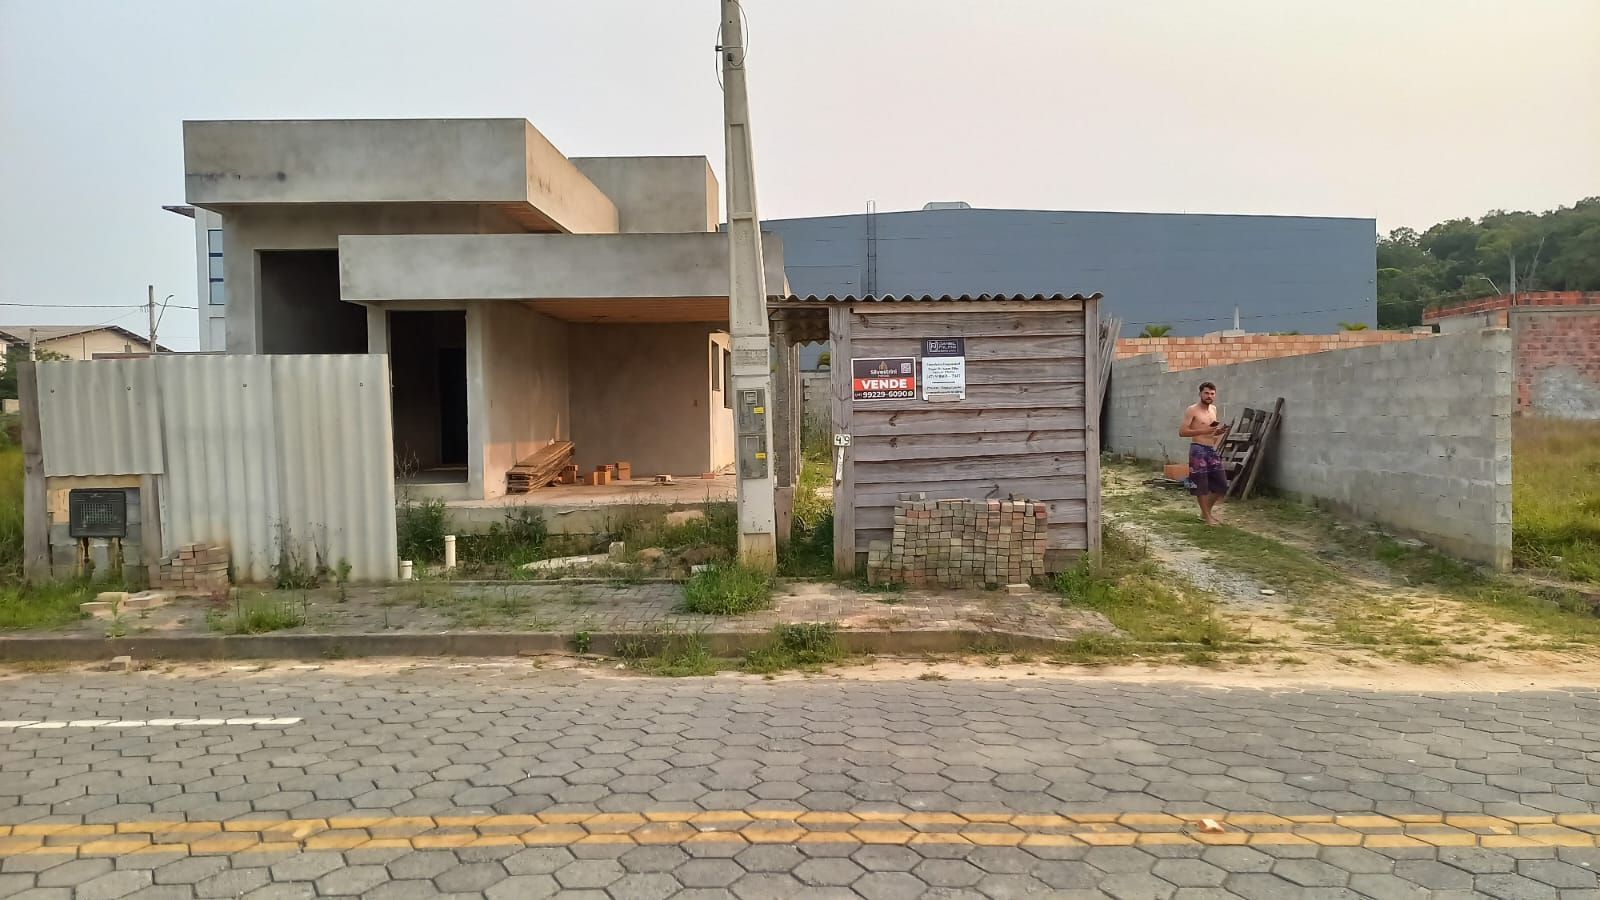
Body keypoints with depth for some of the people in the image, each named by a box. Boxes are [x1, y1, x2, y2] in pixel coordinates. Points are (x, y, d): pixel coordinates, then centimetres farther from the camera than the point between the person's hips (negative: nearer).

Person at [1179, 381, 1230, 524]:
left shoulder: (1213, 409, 15)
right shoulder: (1192, 410, -8)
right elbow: (1182, 432, -14)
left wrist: (1219, 431, 6)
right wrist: (1203, 431, -22)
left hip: (1212, 450, 7)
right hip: (1198, 450, -7)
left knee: (1222, 485, 7)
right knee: (1201, 485, -3)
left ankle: (1207, 510, 25)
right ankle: (1207, 516, 7)